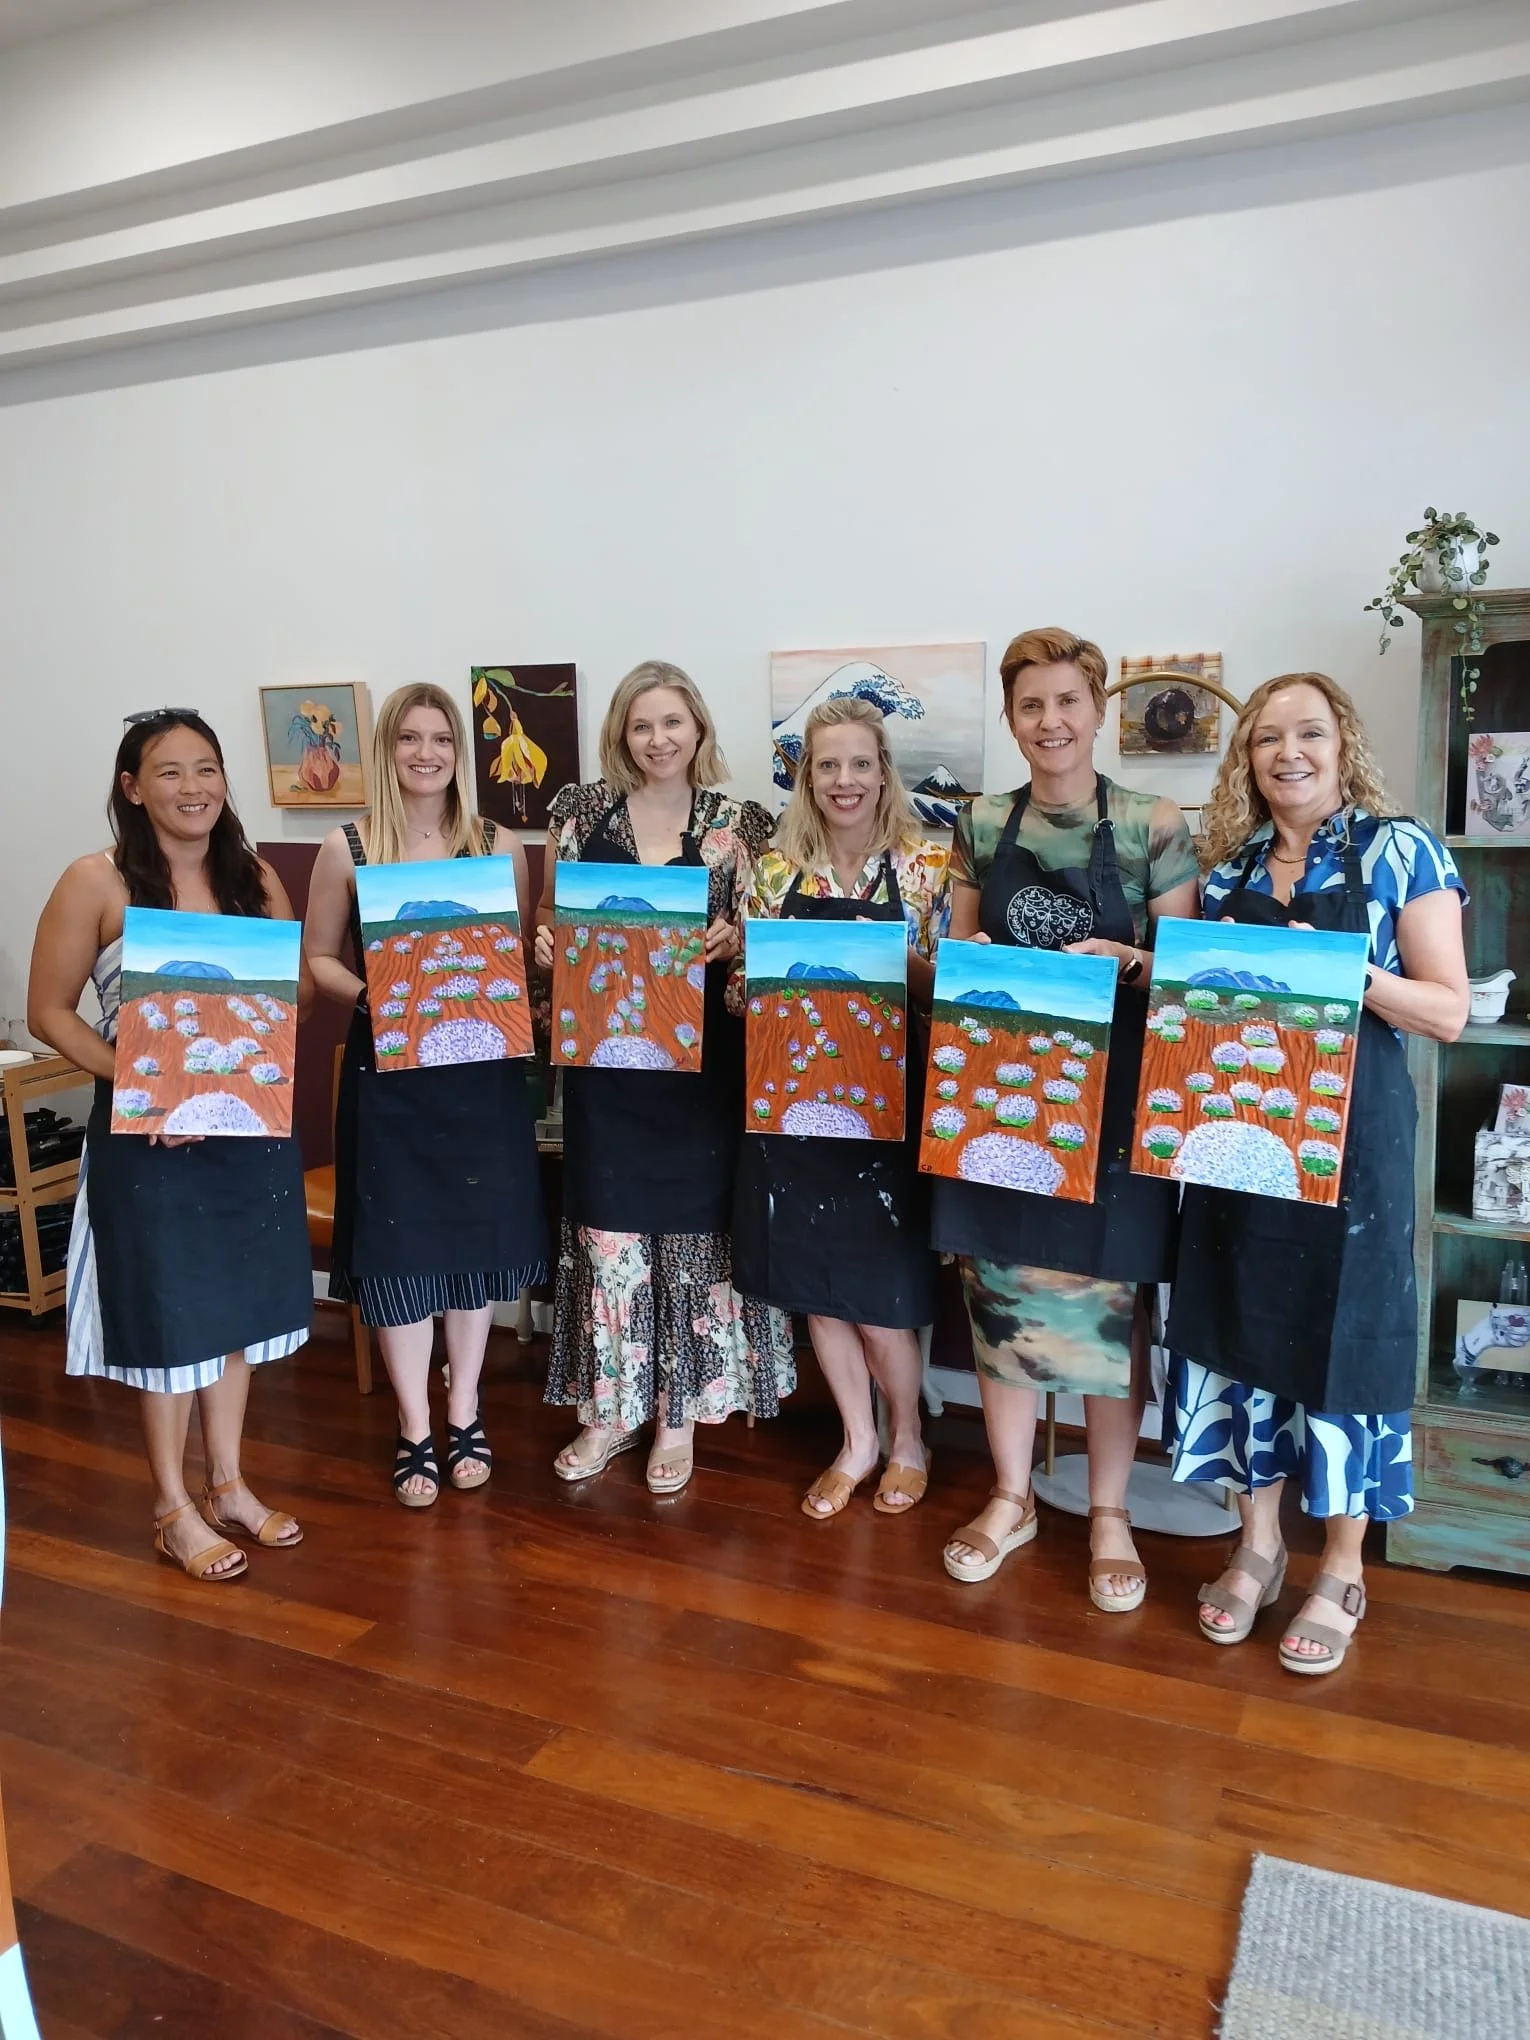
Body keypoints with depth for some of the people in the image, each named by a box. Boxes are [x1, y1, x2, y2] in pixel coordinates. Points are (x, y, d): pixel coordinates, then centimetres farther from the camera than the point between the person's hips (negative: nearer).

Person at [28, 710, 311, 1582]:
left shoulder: (257, 876, 3)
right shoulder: (96, 882, -9)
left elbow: (302, 987, 6)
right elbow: (50, 1011, -7)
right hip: (148, 1132, -4)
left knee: (236, 1304, 15)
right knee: (167, 1312, 7)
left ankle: (229, 1485, 33)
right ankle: (174, 1509, 25)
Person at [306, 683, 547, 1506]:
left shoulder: (499, 846, 3)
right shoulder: (347, 848, 0)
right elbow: (317, 957, 5)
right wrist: (364, 992, -14)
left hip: (481, 1069, 1)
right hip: (386, 1069, -1)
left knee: (476, 1233, 9)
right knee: (396, 1240, 3)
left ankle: (463, 1413, 27)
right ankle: (414, 1427, 19)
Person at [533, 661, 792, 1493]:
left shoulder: (740, 822, 1)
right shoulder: (580, 809, 5)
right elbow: (551, 914, 11)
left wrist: (731, 939, -19)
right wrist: (545, 941, -10)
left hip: (700, 1053, -1)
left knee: (693, 1222, 5)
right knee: (607, 1223, 6)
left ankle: (680, 1415, 21)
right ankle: (609, 1408, 23)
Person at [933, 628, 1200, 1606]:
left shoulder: (1154, 825, -4)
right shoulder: (982, 826, 6)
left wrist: (1126, 961, -22)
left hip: (1113, 1096, -3)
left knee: (1109, 1303, 6)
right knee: (1000, 1294, 10)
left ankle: (1110, 1515, 25)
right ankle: (1012, 1498, 29)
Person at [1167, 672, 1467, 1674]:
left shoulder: (1401, 849, -4)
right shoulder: (1228, 863, 8)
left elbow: (1449, 1011, -8)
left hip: (1351, 1130, -4)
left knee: (1342, 1332, 4)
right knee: (1240, 1325, 10)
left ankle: (1343, 1573, 22)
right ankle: (1259, 1543, 28)